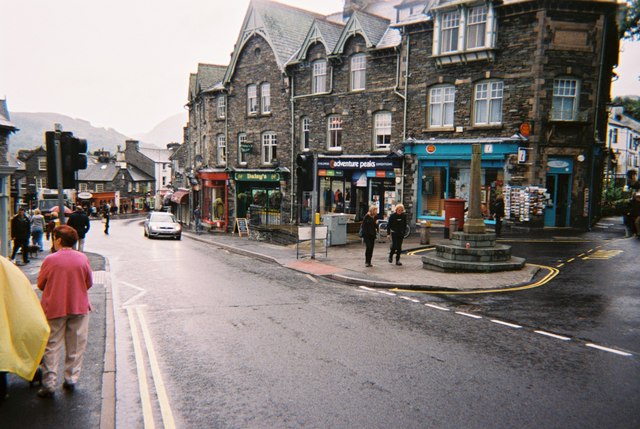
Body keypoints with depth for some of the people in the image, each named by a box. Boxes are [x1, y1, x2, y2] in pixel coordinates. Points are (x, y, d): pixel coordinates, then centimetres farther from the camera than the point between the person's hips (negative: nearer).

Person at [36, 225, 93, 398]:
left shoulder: (50, 260, -11)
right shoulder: (82, 258, -6)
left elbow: (40, 284, 0)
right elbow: (89, 283, 3)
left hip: (54, 308, -1)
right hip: (79, 307, 2)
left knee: (52, 346, 7)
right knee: (76, 346, 12)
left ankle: (49, 384, 6)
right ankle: (71, 380, 19)